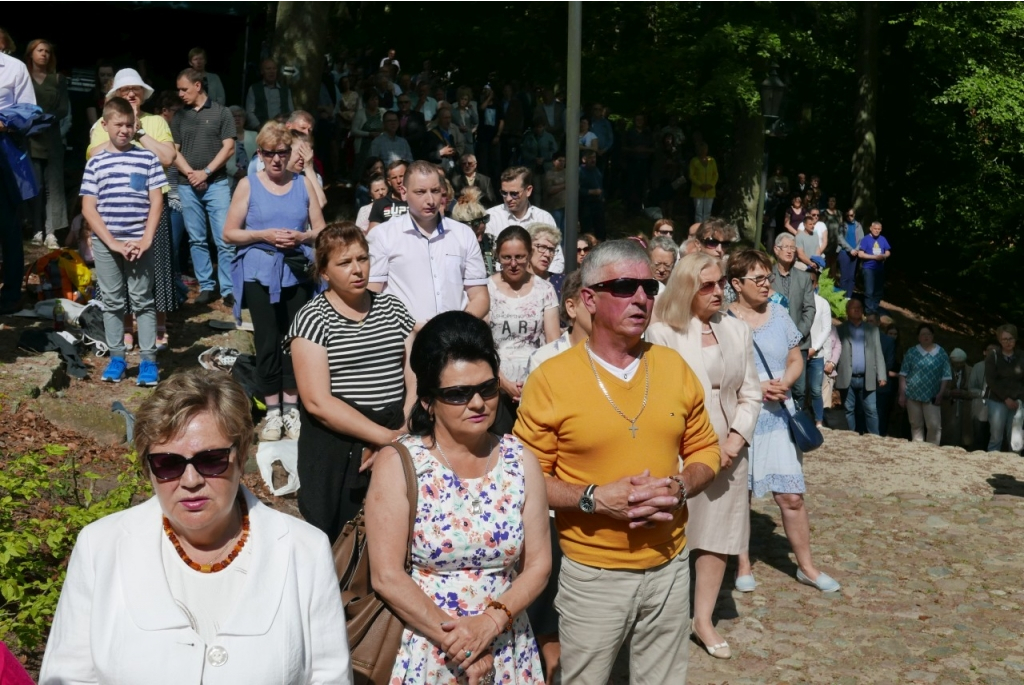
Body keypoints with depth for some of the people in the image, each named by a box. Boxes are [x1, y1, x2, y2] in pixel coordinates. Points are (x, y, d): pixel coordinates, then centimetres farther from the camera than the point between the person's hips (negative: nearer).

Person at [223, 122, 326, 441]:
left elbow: (321, 230, 10)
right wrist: (263, 235, -12)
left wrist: (303, 237, -11)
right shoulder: (248, 185, 4)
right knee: (267, 341, 0)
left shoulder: (303, 183, 9)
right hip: (259, 273, -1)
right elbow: (230, 233, 2)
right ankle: (272, 411, 8)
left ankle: (291, 408, 11)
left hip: (296, 273, 1)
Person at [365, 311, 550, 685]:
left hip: (507, 653, 3)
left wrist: (491, 622, -17)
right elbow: (387, 576, -14)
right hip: (425, 651, -3)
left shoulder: (521, 461, -1)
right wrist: (454, 639, -17)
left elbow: (538, 564, -2)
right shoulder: (397, 464, -11)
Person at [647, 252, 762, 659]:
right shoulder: (663, 333, -9)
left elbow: (750, 394, 9)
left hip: (728, 450, 5)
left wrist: (736, 439, -6)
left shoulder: (737, 331, 8)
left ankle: (704, 620, 19)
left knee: (719, 534, 8)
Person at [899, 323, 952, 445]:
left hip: (932, 397, -1)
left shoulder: (941, 353, 4)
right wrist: (902, 394, -2)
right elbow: (903, 374, 4)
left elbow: (946, 376, 2)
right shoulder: (911, 352, 4)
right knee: (916, 425, 8)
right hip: (913, 395, 1)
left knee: (934, 426, -6)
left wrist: (941, 394, -6)